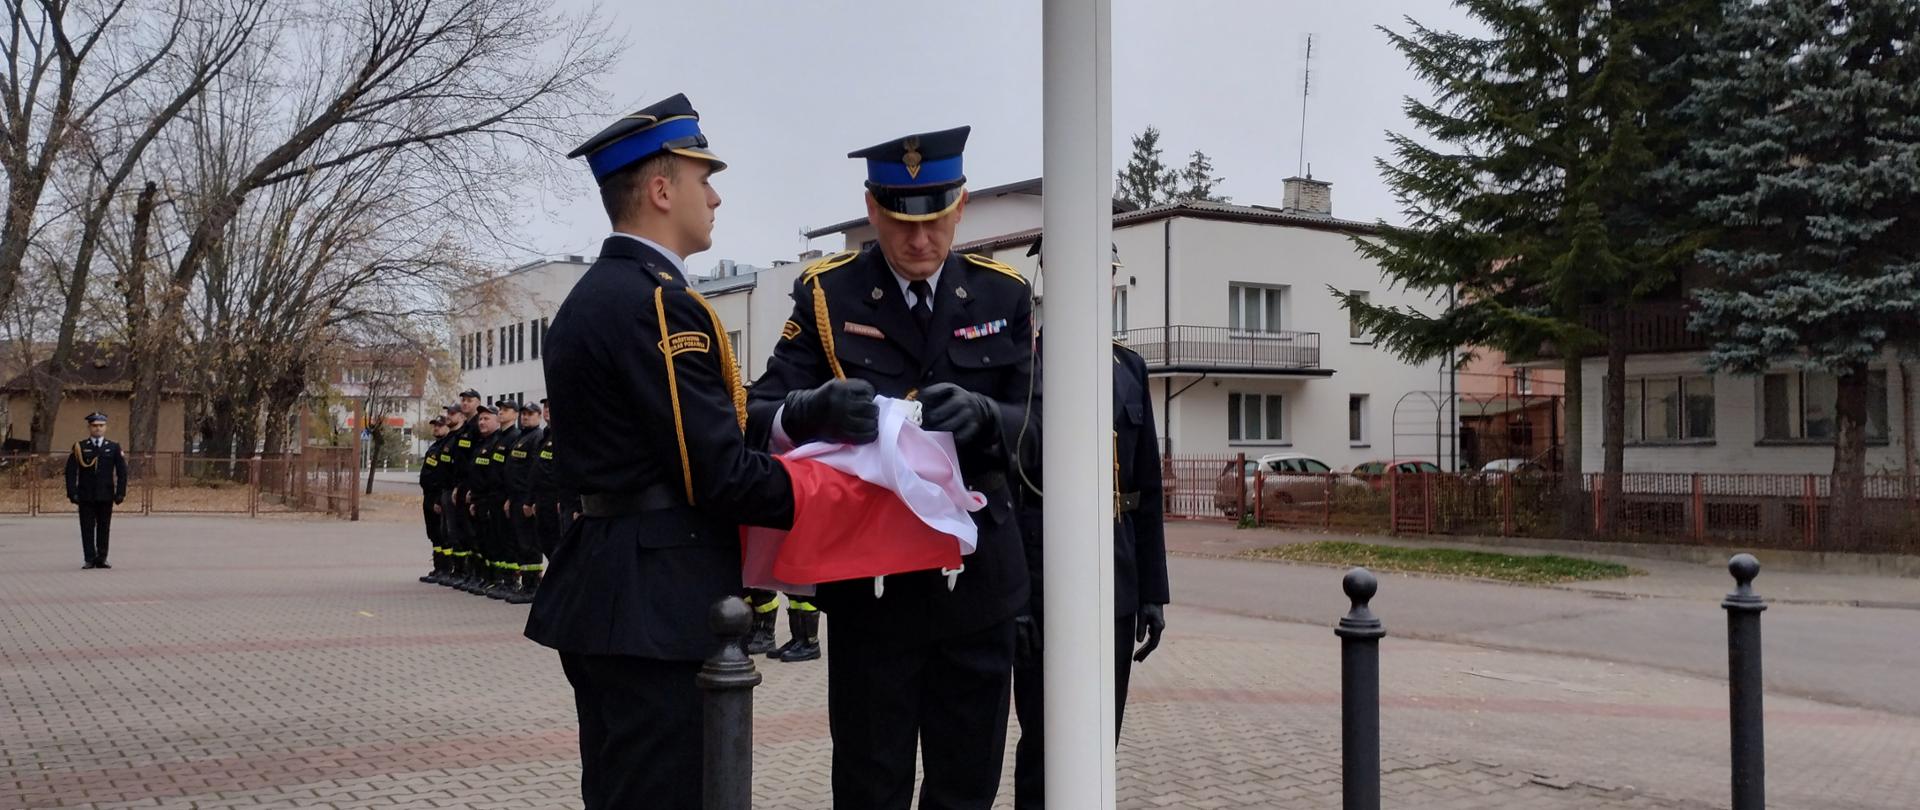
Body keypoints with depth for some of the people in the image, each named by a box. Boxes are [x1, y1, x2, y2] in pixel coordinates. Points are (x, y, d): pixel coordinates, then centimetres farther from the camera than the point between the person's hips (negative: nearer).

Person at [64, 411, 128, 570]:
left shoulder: (114, 448, 7)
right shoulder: (79, 447, 3)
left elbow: (122, 471, 5)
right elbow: (71, 471, -1)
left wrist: (120, 492, -3)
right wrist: (72, 493, -9)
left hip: (106, 496, 1)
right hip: (86, 496, -1)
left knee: (104, 528, 5)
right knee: (87, 528, 0)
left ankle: (101, 558, 13)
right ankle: (90, 559, 5)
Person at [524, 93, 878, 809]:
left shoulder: (591, 295, 14)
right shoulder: (657, 303, -17)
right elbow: (722, 477, -20)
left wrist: (807, 412, -2)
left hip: (605, 593, 10)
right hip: (657, 608, -10)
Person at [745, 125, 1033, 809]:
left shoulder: (1004, 295, 5)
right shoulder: (825, 295, -1)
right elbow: (761, 419, -8)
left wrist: (982, 415, -23)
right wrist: (812, 409, -32)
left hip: (977, 580, 2)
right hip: (868, 580, -2)